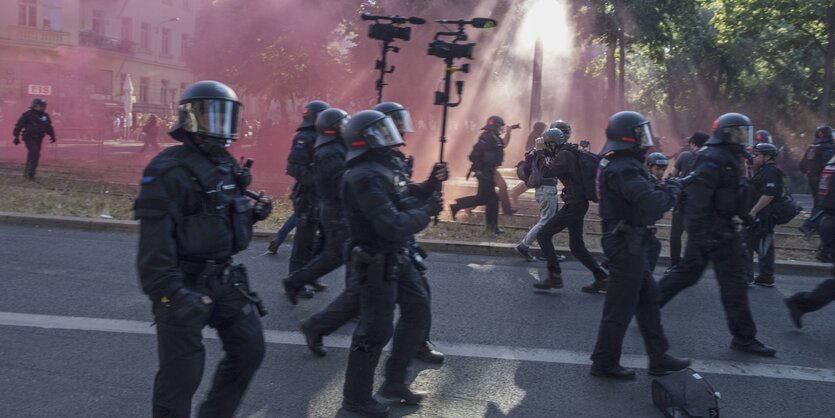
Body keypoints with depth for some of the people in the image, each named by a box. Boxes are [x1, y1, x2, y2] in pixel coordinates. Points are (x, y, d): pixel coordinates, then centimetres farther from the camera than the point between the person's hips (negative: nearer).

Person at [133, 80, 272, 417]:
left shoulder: (227, 166, 11)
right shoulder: (169, 171, -17)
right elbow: (155, 239, -23)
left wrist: (252, 213, 7)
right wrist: (170, 291, -28)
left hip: (225, 279, 8)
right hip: (185, 285, -8)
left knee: (249, 349, 12)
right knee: (182, 371, 2)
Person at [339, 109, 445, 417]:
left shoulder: (383, 167, 8)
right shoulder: (365, 176, -24)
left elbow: (404, 199, 15)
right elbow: (392, 225, -29)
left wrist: (430, 186, -1)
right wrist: (428, 212, -17)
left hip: (397, 258, 10)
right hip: (378, 264, -10)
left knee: (417, 310, 17)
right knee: (376, 329, 0)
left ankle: (395, 382, 30)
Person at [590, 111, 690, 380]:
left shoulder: (619, 163, 13)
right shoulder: (624, 169, -22)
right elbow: (652, 204, -29)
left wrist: (661, 189, -1)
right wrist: (672, 190, -12)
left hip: (630, 243, 11)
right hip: (627, 245, -11)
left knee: (648, 299, 16)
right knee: (620, 306, 0)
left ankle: (658, 358, 24)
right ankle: (605, 363, 11)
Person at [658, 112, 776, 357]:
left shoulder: (726, 157, 16)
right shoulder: (714, 159, -17)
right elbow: (697, 196, -25)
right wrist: (698, 233, -29)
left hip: (709, 229, 11)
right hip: (715, 231, -11)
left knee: (687, 272, 15)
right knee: (734, 282, -3)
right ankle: (744, 337, 5)